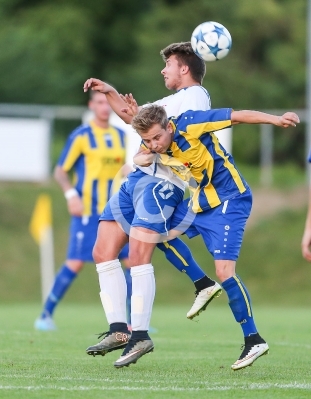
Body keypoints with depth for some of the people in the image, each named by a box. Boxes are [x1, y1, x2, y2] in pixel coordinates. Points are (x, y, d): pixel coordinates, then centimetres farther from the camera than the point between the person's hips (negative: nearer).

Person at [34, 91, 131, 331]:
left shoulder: (121, 136, 12)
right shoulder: (81, 136, -4)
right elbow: (61, 171, -3)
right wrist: (71, 194, -18)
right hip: (88, 212, -5)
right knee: (76, 262, -11)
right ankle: (46, 315, 1)